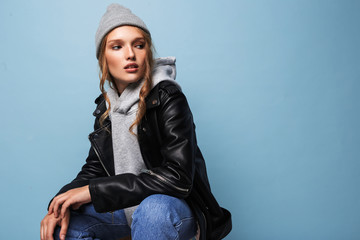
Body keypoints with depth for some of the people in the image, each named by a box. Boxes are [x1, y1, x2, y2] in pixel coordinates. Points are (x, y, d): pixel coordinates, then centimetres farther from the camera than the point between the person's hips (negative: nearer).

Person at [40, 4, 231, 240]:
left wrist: (93, 191, -24)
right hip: (127, 208, 6)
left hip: (171, 206, -6)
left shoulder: (168, 99, -16)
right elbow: (94, 168, 7)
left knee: (154, 209, -38)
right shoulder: (107, 105, 4)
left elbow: (178, 177, -25)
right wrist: (63, 204, -16)